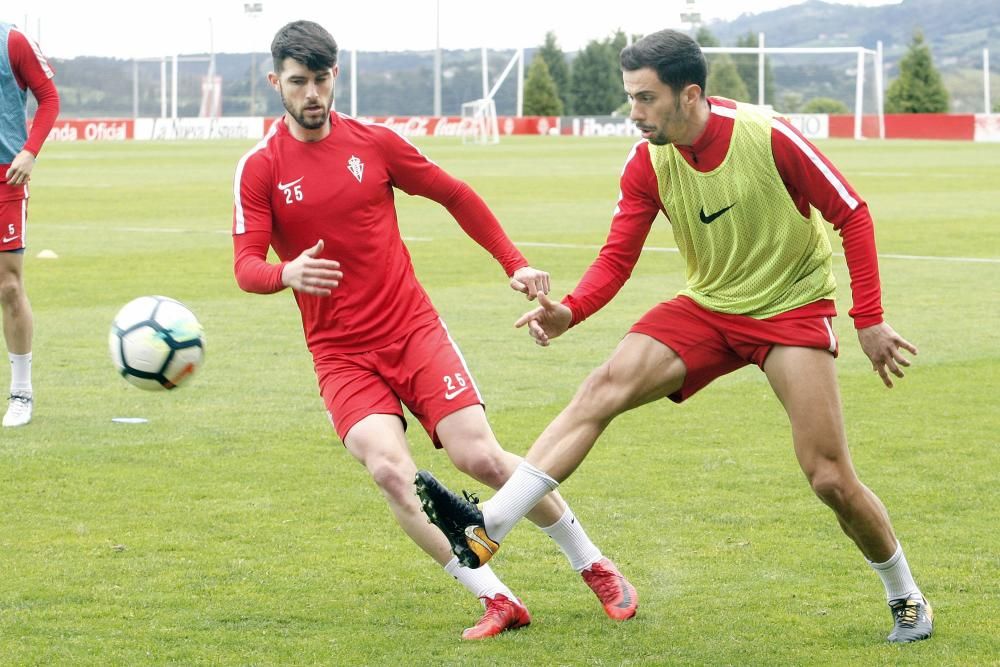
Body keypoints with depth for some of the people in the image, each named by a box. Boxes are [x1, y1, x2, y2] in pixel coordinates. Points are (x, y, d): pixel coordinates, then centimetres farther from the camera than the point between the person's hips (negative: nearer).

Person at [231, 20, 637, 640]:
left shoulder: (374, 142, 2)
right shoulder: (260, 169, -2)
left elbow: (456, 195, 13)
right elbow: (246, 266, -11)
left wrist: (513, 262, 7)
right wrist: (286, 274, -33)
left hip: (414, 329, 0)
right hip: (341, 354, 0)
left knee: (481, 458, -11)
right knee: (390, 468, -24)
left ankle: (595, 567, 9)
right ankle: (498, 601, -17)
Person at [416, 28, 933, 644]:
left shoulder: (769, 137, -21)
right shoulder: (647, 163, -8)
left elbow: (851, 214, -12)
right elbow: (617, 258, -5)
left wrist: (869, 320, -13)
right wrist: (568, 311, -26)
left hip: (794, 309, -4)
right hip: (708, 308, 4)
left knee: (831, 479, -10)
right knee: (605, 386, -19)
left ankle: (906, 599, 16)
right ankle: (486, 530, -26)